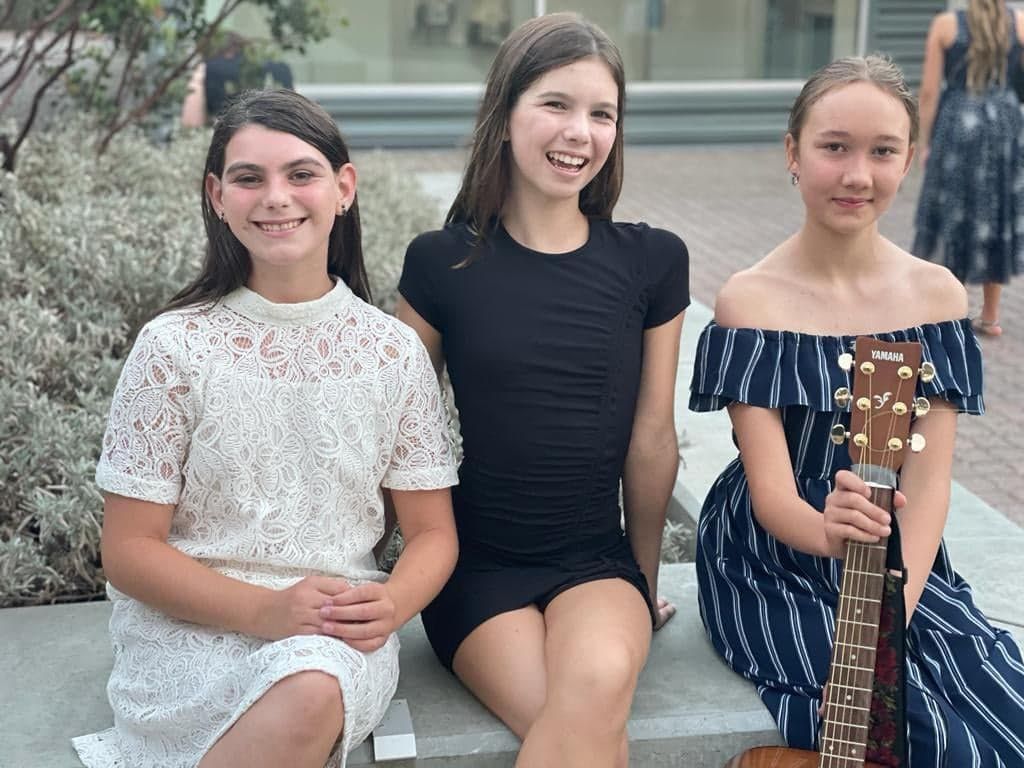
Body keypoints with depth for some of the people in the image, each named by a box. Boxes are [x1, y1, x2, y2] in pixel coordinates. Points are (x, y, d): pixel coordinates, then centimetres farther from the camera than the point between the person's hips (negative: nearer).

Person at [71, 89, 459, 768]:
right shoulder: (174, 347, -3)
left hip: (341, 636, 2)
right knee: (299, 695, -34)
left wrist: (391, 605, -15)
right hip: (189, 624, -1)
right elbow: (130, 548, -2)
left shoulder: (392, 350, 4)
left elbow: (433, 531, 8)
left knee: (312, 691, -34)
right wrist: (265, 610, -18)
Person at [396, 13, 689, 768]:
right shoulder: (442, 263, -4)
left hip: (598, 557, 2)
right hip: (477, 558, -1)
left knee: (602, 679, -31)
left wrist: (644, 580, 14)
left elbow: (652, 439, 5)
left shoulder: (652, 261, -1)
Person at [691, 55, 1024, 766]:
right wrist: (829, 531, -38)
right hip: (776, 570, -3)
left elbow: (928, 480, -6)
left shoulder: (937, 294, -1)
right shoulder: (751, 301, -10)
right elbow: (770, 492, -15)